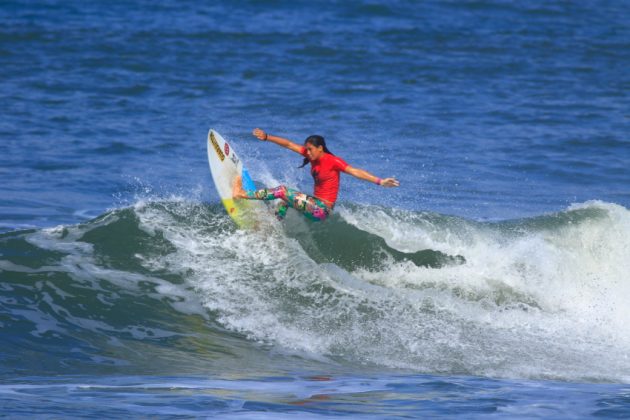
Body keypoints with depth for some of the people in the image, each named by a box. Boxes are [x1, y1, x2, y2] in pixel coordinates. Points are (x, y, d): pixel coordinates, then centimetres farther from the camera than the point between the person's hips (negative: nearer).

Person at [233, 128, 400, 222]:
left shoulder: (333, 161, -14)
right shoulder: (313, 155, 7)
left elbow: (356, 172, -19)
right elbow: (289, 144, 9)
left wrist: (379, 181, -28)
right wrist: (267, 137, 6)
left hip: (322, 209, -9)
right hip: (315, 204, 9)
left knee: (283, 191, -12)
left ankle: (243, 194, -6)